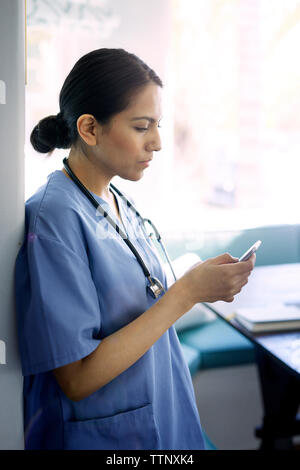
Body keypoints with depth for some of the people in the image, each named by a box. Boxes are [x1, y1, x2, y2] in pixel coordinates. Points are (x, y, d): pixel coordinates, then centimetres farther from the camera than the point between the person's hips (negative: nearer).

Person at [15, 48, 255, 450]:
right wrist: (187, 292, -24)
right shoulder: (54, 218, -21)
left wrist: (202, 286, -4)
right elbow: (77, 378, -24)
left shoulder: (122, 206, 3)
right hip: (99, 434, -8)